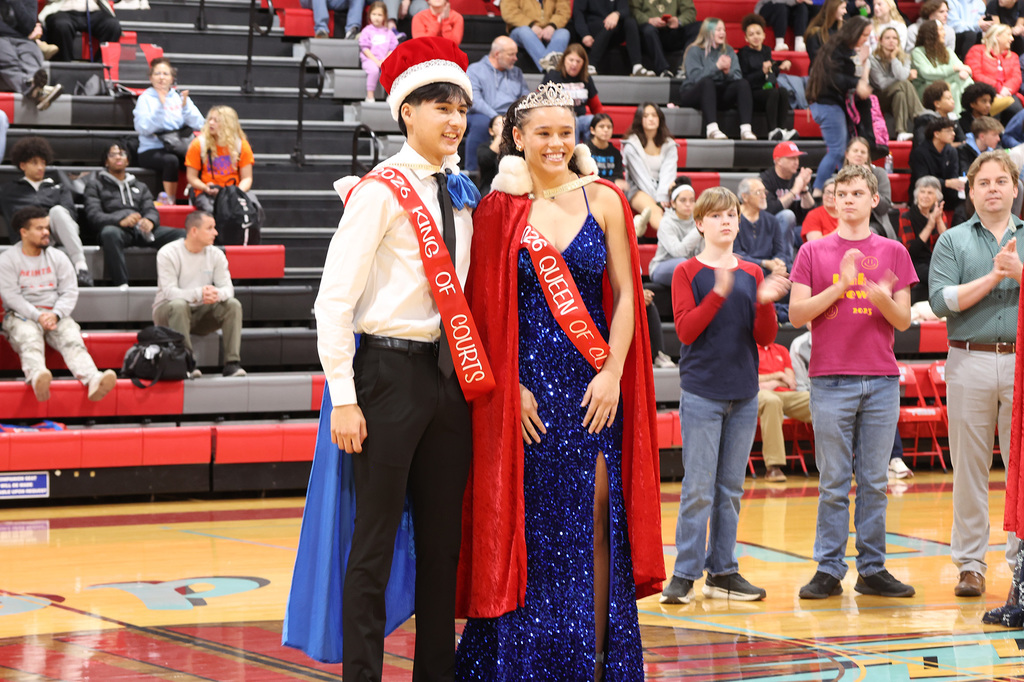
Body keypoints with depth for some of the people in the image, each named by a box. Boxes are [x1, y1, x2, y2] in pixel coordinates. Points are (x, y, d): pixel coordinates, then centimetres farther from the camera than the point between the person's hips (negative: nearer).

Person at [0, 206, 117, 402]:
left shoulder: (58, 257, 14)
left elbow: (70, 292, 6)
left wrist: (55, 314, -14)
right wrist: (38, 316, -19)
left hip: (56, 314, 3)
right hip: (22, 315, -3)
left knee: (72, 340, -28)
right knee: (30, 341, -36)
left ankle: (93, 380, -54)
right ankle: (37, 379, -67)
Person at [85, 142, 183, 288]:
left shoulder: (140, 187, 33)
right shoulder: (96, 184, 20)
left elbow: (151, 210, 17)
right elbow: (93, 215, 4)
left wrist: (150, 221, -11)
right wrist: (121, 221, -16)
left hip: (141, 230, 4)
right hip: (117, 228, -4)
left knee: (179, 235, -23)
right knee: (110, 233, -43)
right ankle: (121, 285, -47)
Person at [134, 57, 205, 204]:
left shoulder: (179, 97, 15)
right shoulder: (145, 99, 5)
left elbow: (198, 125, 3)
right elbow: (144, 129, -12)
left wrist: (185, 106, -11)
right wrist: (160, 107, -18)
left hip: (179, 149, 3)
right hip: (151, 151, -3)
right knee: (170, 160, -37)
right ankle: (169, 200, -25)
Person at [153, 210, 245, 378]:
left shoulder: (216, 254, 1)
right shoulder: (168, 254, -13)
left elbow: (228, 287, -8)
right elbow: (170, 292, -23)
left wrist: (217, 294, -35)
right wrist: (198, 294, -42)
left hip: (201, 314, 4)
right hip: (167, 312, -4)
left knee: (233, 304, -20)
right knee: (178, 305, -38)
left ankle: (232, 363, -26)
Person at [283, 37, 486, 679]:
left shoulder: (461, 194, 11)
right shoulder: (380, 193, -9)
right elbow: (334, 300, -12)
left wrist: (473, 373, 9)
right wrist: (343, 399, -16)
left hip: (449, 374, 7)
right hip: (390, 371, -7)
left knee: (443, 542, 11)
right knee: (373, 544, -4)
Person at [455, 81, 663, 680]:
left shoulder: (602, 201, 5)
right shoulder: (498, 210, 2)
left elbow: (625, 295, 5)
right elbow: (486, 311, 1)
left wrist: (613, 373, -6)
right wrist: (511, 386, -8)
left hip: (592, 387, 1)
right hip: (524, 392, -1)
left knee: (594, 528, 1)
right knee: (529, 531, 1)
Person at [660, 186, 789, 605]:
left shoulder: (752, 275, 11)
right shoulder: (687, 273, 1)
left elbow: (765, 337, 6)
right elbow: (686, 330, -11)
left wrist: (765, 302, -13)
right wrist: (719, 293, -22)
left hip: (744, 395, 4)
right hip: (701, 393, -4)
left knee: (731, 489, 8)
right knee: (698, 489, -6)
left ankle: (722, 571, 14)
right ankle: (685, 574, -2)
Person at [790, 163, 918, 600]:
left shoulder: (893, 253, 10)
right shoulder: (813, 253, 7)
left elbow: (903, 321, 7)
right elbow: (797, 314, -1)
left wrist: (884, 299, -14)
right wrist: (840, 285, -12)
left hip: (881, 381, 1)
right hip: (831, 380, -1)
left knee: (875, 481, 4)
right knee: (834, 482, 0)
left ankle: (872, 569, 10)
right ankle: (828, 570, 4)